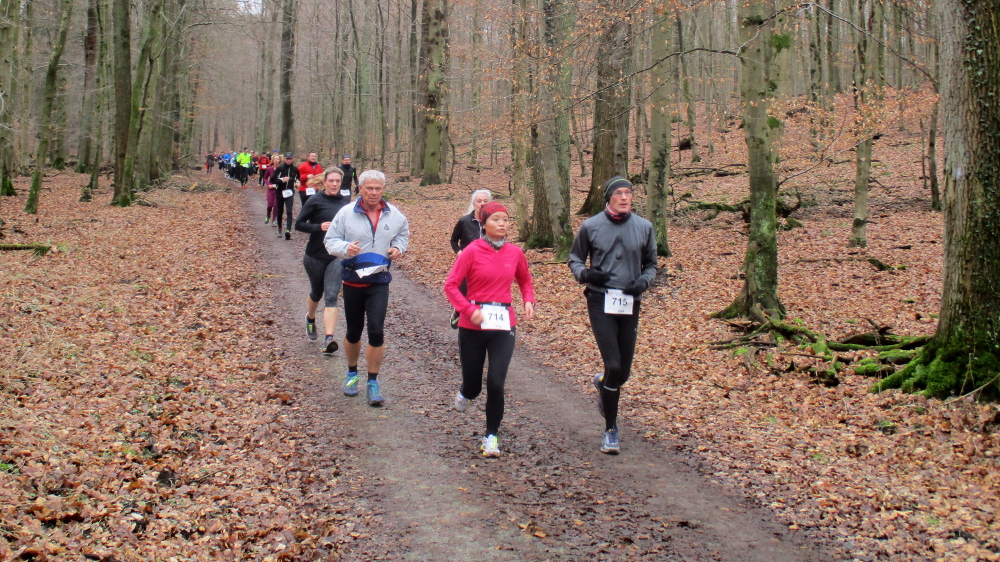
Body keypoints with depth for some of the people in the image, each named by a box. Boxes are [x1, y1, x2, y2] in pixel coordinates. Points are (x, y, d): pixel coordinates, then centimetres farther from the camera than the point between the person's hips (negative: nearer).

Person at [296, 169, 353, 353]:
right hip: (315, 256, -1)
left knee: (331, 297, -10)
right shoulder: (315, 201, -8)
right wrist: (319, 227, -22)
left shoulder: (345, 201, 3)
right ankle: (310, 319, 49)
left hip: (337, 256, 1)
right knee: (316, 292, 18)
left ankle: (329, 339, -17)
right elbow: (299, 224, -8)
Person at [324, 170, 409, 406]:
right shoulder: (346, 213, -6)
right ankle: (352, 373, 36)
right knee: (353, 331, 12)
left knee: (376, 331, -11)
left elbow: (403, 234, 20)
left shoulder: (394, 215, 1)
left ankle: (373, 382, 3)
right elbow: (330, 240, -2)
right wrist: (345, 248, -23)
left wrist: (398, 248, -2)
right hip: (352, 279, 0)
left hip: (379, 280, 0)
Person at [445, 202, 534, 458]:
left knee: (496, 383, -10)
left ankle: (491, 435, 9)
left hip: (503, 325, 2)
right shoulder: (472, 251, -8)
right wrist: (469, 310, -21)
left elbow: (525, 281, 20)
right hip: (473, 325, -1)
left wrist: (529, 301, 0)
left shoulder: (515, 253, 3)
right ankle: (465, 392, 48)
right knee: (473, 385, 9)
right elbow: (450, 285, -9)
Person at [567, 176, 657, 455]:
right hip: (601, 301, -3)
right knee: (614, 366, -11)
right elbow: (575, 258, 11)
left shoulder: (644, 227, 5)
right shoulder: (591, 226, -1)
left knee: (624, 371, 8)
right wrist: (585, 274, -10)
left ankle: (603, 382, 47)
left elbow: (651, 264, 15)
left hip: (630, 304, 3)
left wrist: (643, 282, -6)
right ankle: (610, 430, 5)